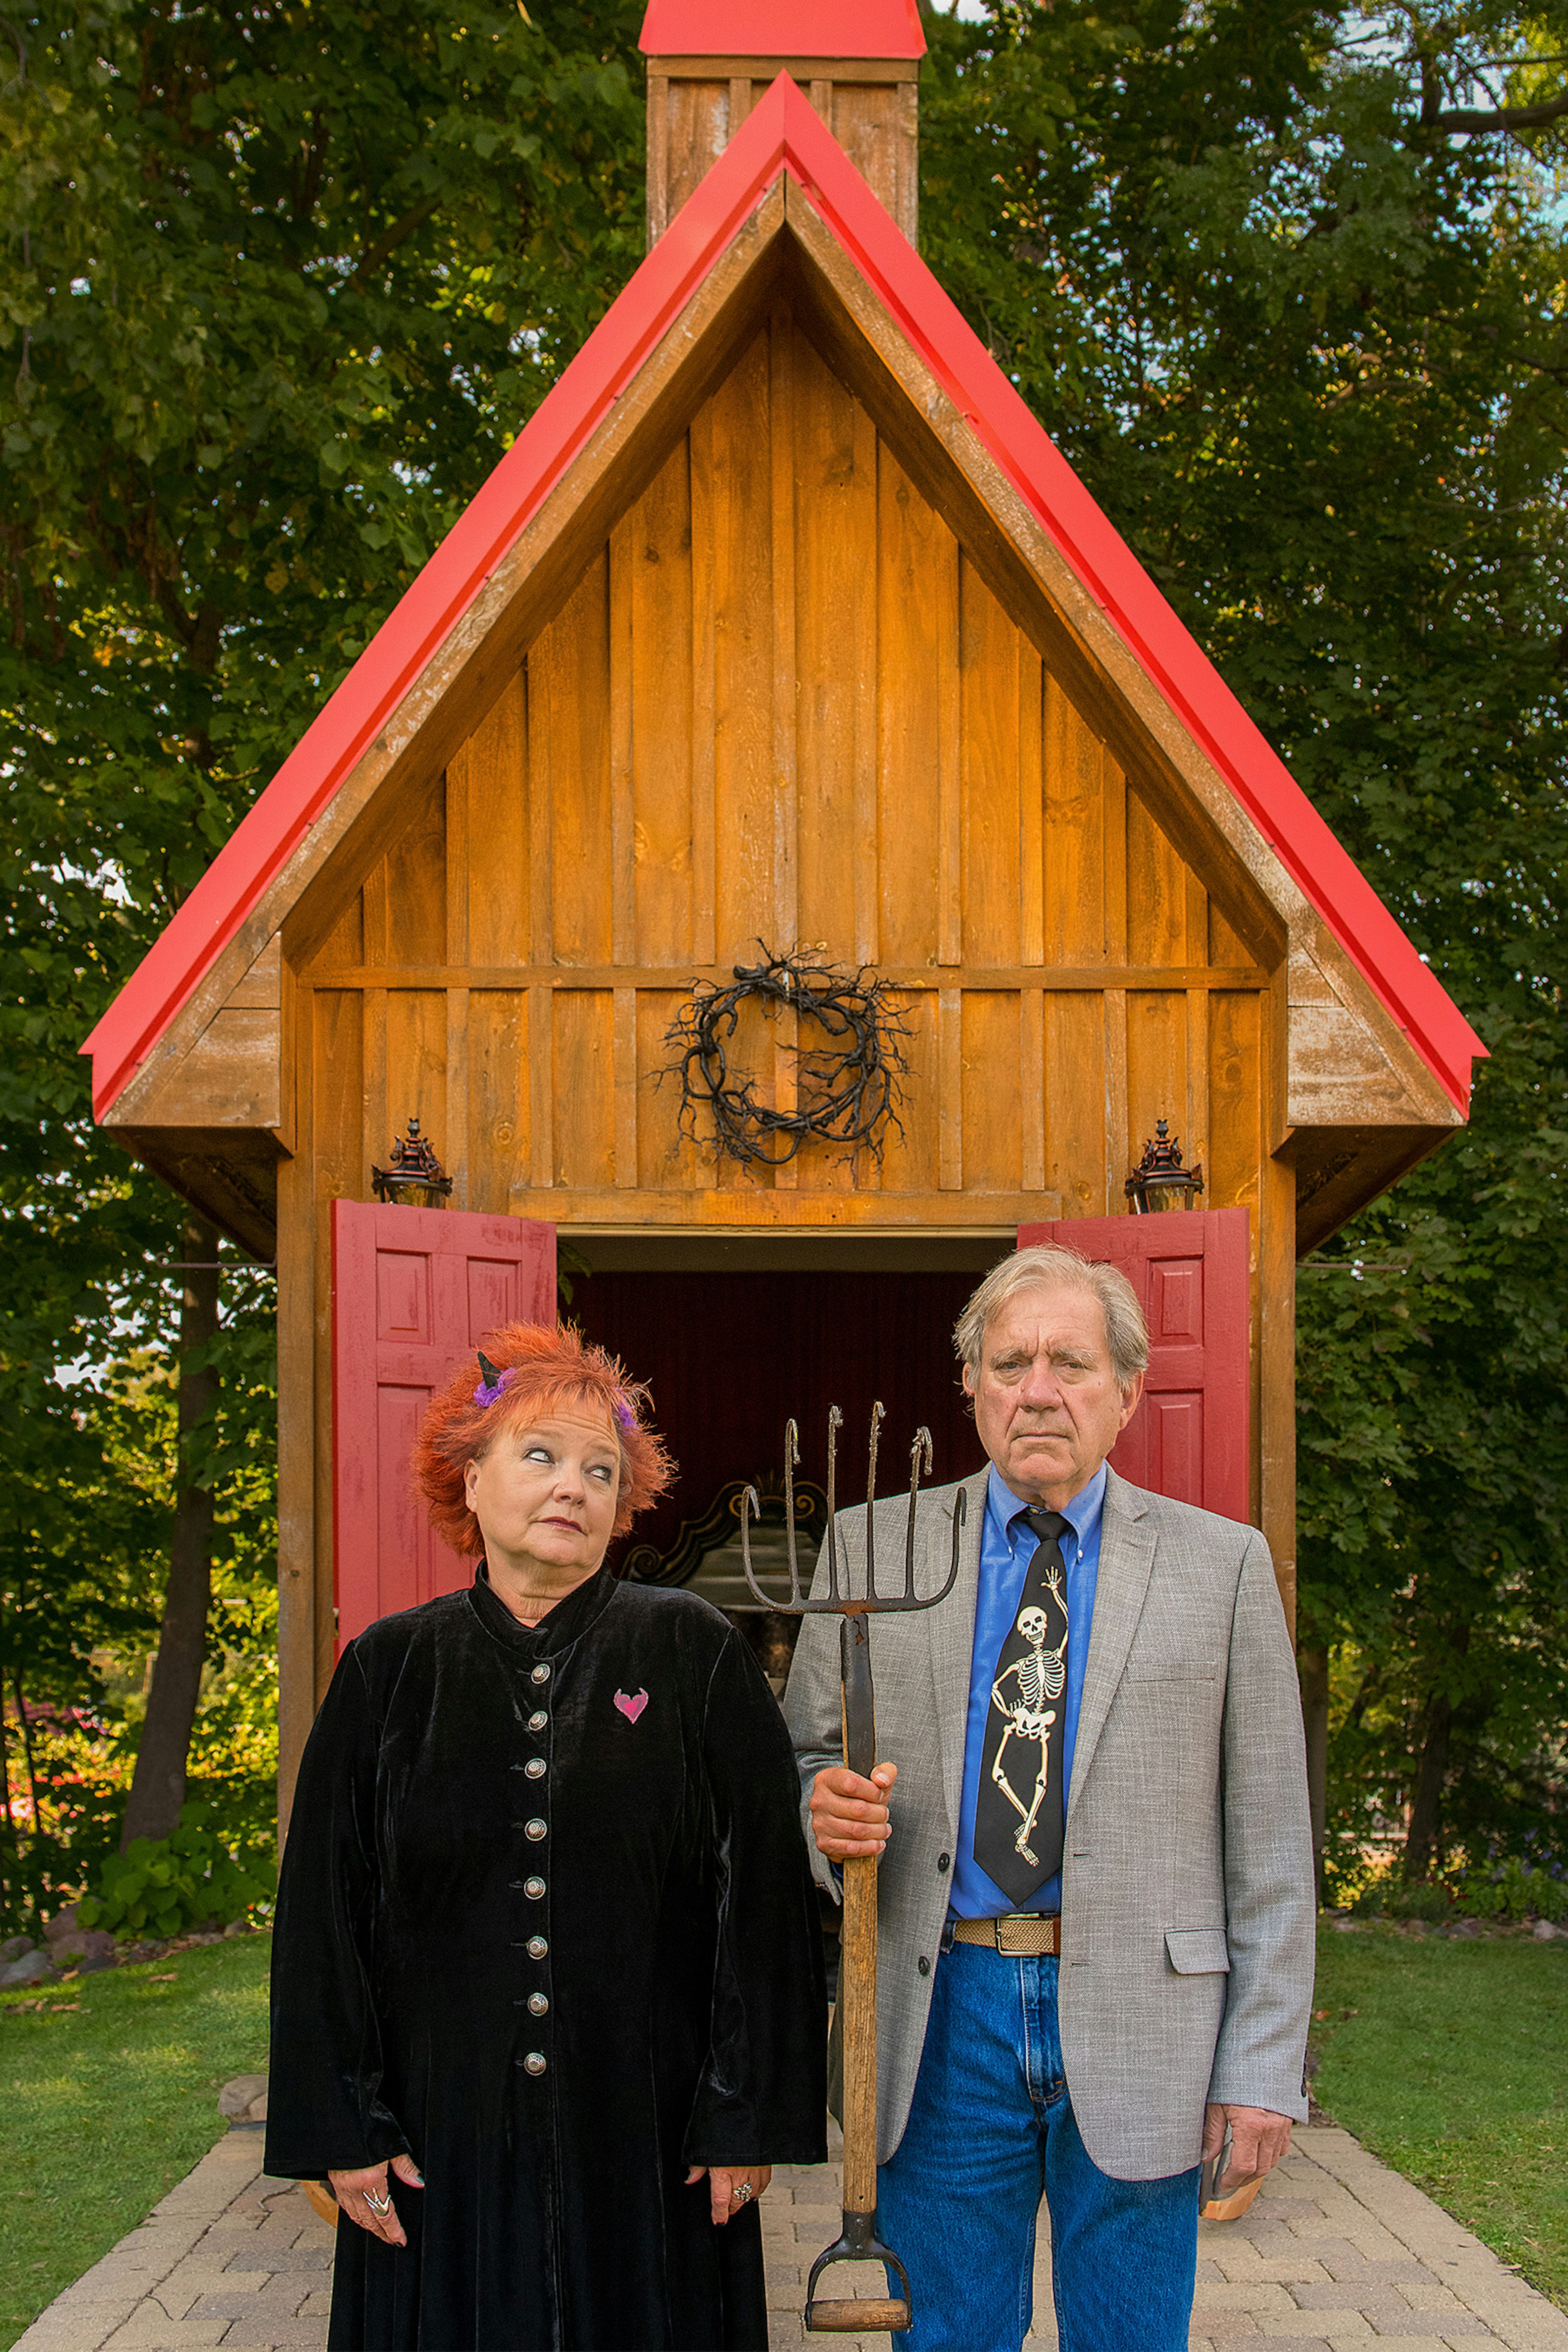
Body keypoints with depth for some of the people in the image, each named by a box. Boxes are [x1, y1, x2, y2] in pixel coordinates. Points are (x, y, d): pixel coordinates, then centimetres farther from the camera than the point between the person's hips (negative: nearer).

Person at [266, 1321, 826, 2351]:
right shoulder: (391, 1668, 3)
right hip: (445, 2139, 1)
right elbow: (323, 1910, 4)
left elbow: (764, 1893, -3)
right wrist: (342, 2128, 0)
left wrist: (750, 2114, -7)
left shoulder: (694, 1653, -1)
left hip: (650, 2139, -1)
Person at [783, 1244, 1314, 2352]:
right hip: (942, 2014, 1)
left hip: (1136, 2020, -1)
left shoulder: (1222, 1565, 2)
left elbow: (1268, 1840, 1)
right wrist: (827, 1812, -15)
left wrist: (1262, 2065, -4)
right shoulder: (876, 1547, 5)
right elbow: (802, 1759, 9)